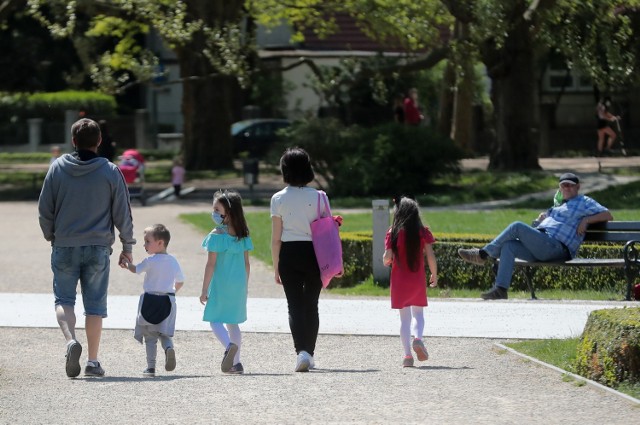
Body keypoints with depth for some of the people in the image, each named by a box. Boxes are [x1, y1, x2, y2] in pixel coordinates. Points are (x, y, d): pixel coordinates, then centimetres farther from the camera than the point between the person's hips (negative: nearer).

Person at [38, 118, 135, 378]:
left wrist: (50, 237, 18)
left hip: (64, 247, 0)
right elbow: (122, 213, 0)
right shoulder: (110, 172, -3)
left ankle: (70, 339, -20)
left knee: (63, 299, 7)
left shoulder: (57, 168, -2)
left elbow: (44, 210, 2)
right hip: (98, 248, 0)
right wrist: (127, 246, 12)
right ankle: (93, 361, 5)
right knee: (95, 304, 6)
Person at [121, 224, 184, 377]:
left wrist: (126, 264, 23)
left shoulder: (151, 261, -10)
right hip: (168, 300, 4)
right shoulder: (173, 261, 5)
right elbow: (180, 282, 13)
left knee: (150, 336, 4)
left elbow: (135, 269, 4)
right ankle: (169, 348, -22)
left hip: (150, 300, -4)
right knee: (164, 333, 10)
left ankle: (151, 367, 0)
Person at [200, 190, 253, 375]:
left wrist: (205, 290, -8)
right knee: (232, 322, 16)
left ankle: (229, 345, -29)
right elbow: (246, 263, 9)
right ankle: (236, 363, 14)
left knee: (215, 320, 1)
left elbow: (211, 264, -13)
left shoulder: (216, 235, -13)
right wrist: (245, 286, 18)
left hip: (220, 285, -6)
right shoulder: (242, 235, 4)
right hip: (239, 284, 6)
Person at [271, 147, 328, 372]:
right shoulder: (318, 197, -2)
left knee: (295, 306, 0)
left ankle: (301, 351, -19)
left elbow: (276, 238, -2)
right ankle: (309, 354, 20)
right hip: (313, 253, 1)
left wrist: (276, 267, 6)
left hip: (289, 254, -1)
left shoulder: (279, 199, -3)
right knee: (311, 305, 15)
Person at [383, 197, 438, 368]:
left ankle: (407, 355, -1)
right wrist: (434, 275, 6)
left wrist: (386, 261, 12)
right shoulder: (423, 232, -4)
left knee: (404, 317, 7)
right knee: (418, 314, 16)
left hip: (399, 281, 0)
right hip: (418, 280, 0)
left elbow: (387, 257, -11)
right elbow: (430, 256, -6)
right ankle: (418, 338, -14)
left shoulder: (393, 233, -6)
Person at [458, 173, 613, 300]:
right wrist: (541, 217, 20)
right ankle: (500, 289, -19)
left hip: (555, 247, -9)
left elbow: (607, 215, 2)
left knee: (517, 226, -18)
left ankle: (483, 254, -11)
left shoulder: (584, 202, 9)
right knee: (508, 246, -11)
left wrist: (586, 220, -10)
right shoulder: (559, 205, 34)